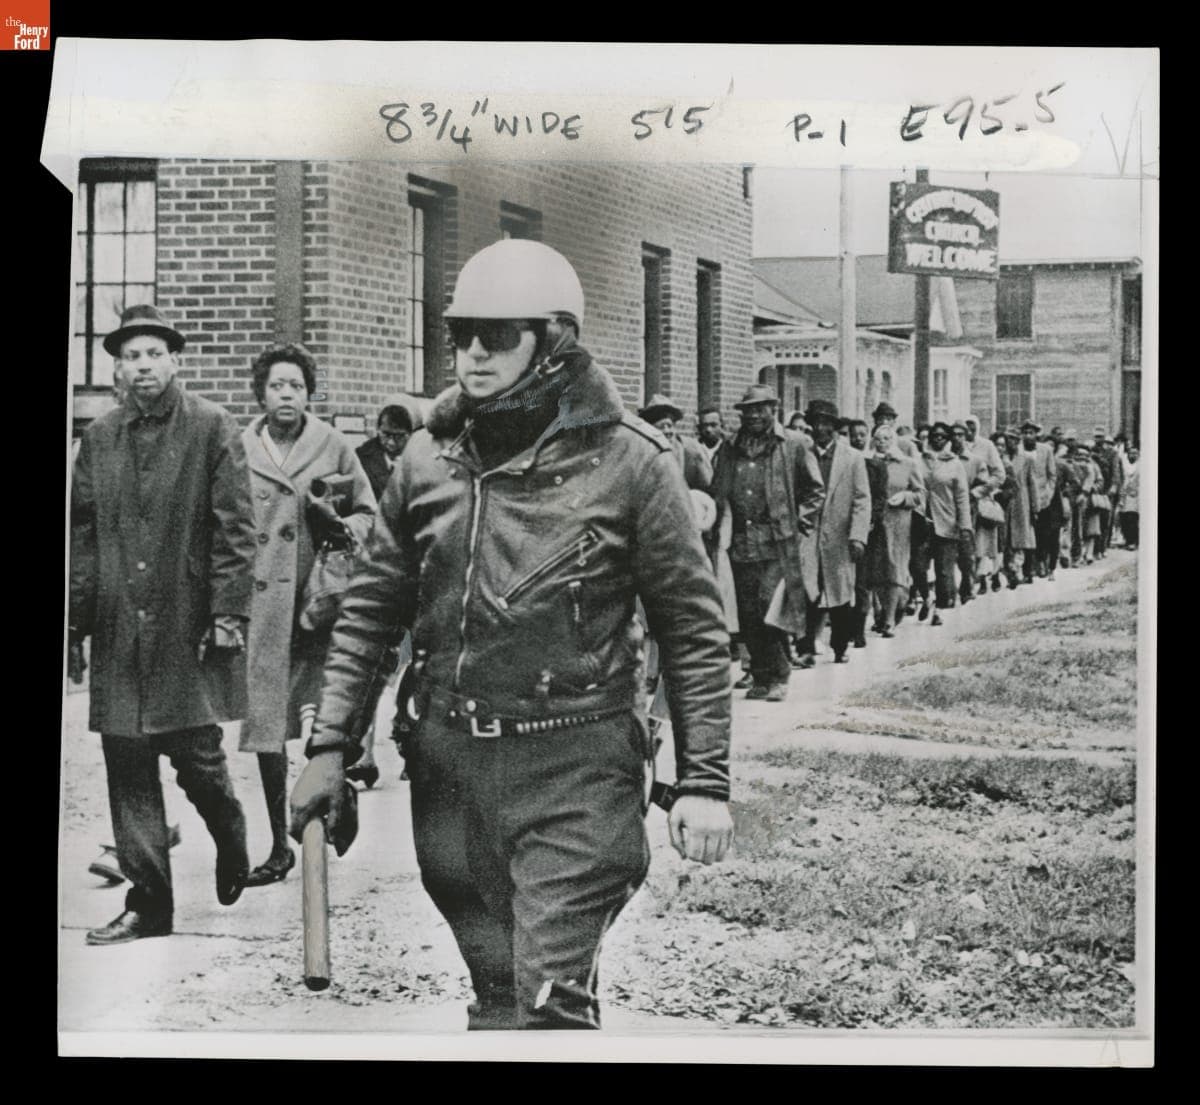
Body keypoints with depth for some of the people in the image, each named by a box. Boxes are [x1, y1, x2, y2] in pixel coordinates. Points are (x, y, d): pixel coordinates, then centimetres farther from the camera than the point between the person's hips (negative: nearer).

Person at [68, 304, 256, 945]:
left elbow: (235, 528, -4)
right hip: (118, 633, 4)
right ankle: (148, 904, 13)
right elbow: (81, 535, 12)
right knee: (128, 771, 4)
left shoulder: (212, 429, -1)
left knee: (196, 758, -1)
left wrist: (228, 613, -10)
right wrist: (75, 620, 7)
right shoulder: (99, 440, 10)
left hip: (190, 627, -4)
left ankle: (230, 838, 32)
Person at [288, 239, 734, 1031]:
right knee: (497, 992, 14)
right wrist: (330, 746, 8)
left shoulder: (629, 460, -7)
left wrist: (704, 780, -7)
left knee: (550, 1000, -9)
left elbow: (693, 629, -4)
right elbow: (373, 608, 13)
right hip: (449, 761, 5)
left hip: (574, 765, -4)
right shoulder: (429, 456, 6)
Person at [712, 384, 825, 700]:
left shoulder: (792, 444, 3)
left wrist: (800, 522, 1)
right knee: (748, 615, 4)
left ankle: (778, 677, 0)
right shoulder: (733, 449, 14)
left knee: (771, 608, -13)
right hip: (741, 542, 4)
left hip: (778, 543, -4)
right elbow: (719, 492, 19)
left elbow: (815, 489, 8)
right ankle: (761, 677, 13)